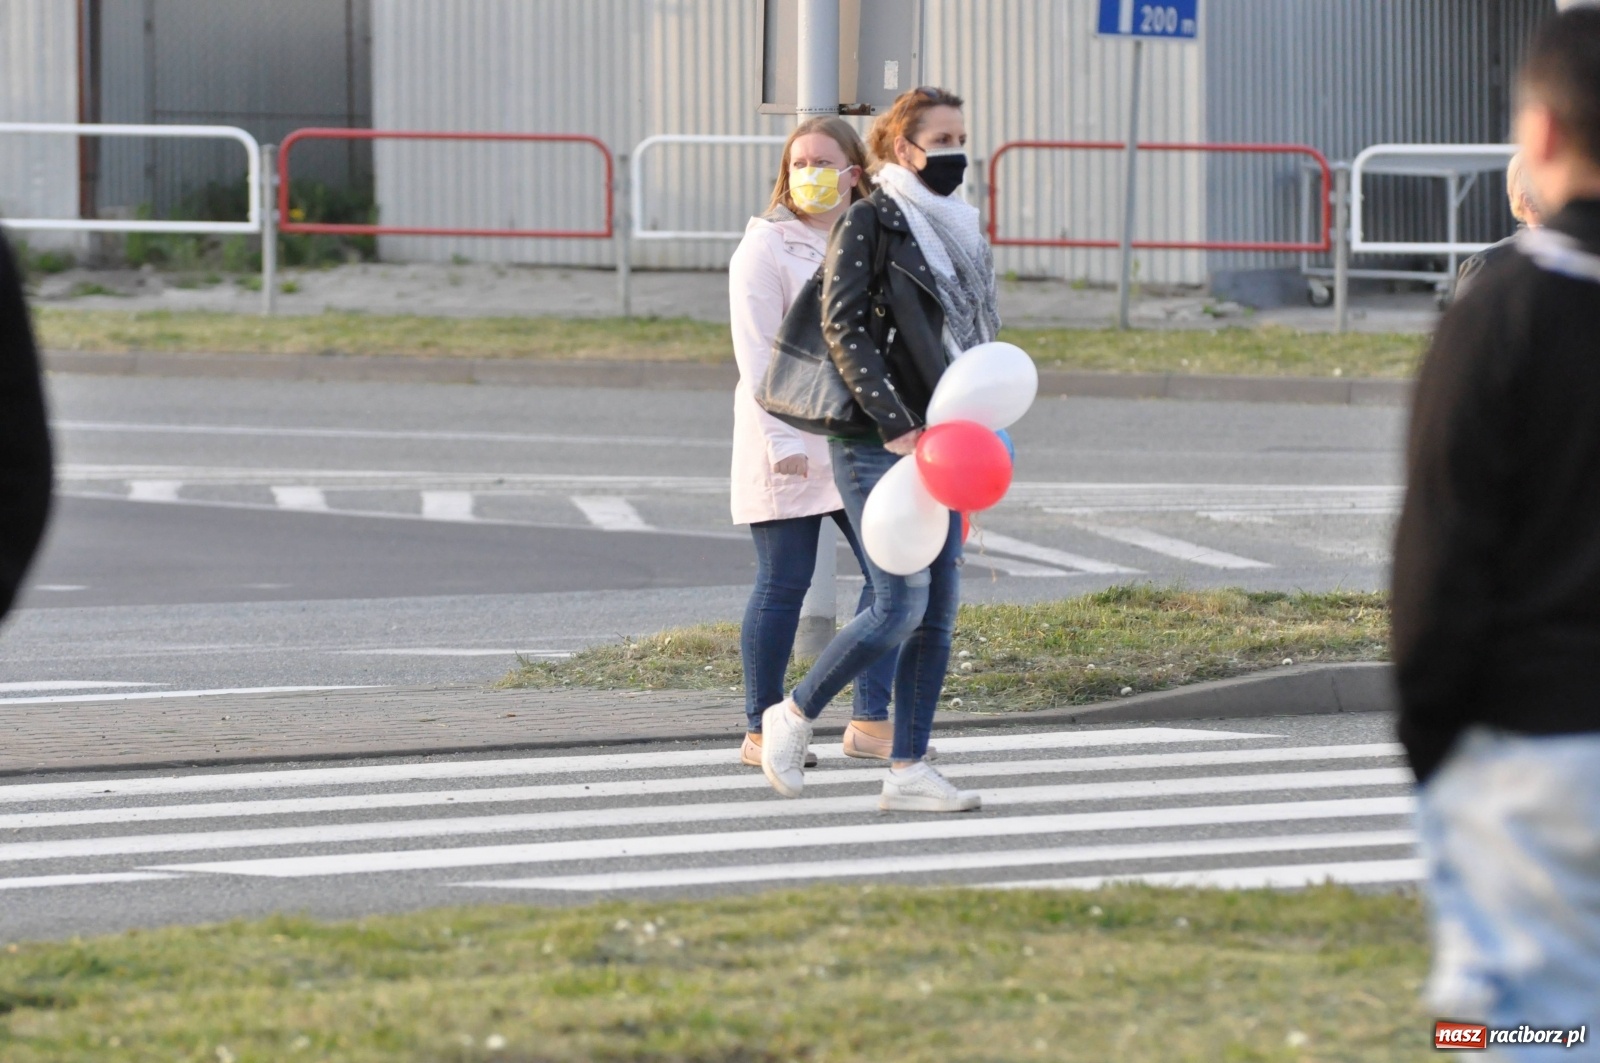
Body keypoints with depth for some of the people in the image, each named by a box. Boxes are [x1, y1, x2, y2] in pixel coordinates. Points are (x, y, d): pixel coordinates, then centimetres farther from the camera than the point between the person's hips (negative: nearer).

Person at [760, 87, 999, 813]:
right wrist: (895, 426, -20)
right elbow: (844, 329, -15)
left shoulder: (954, 228, 16)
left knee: (939, 610, 3)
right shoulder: (868, 223, -8)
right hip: (876, 445, -8)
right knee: (901, 606, -11)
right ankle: (793, 716, 7)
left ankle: (908, 770, 6)